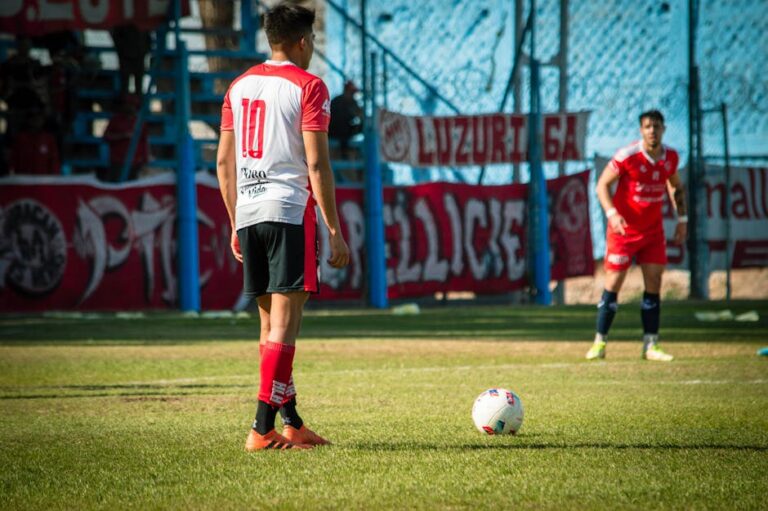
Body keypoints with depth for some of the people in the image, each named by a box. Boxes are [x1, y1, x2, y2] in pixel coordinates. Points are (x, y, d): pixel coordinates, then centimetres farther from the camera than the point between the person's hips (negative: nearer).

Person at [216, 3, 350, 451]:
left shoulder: (239, 86, 15)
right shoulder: (308, 86, -5)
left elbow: (224, 161, 16)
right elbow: (316, 164, -11)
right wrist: (335, 231, -8)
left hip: (248, 213, 7)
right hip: (291, 212, -7)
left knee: (272, 320, 15)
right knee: (284, 321, -7)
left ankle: (292, 421, 21)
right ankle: (263, 429, -13)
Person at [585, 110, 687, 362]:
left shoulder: (671, 157, -1)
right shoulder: (627, 155, -17)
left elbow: (676, 187, 17)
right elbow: (602, 184, -11)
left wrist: (682, 219, 10)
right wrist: (612, 214, -25)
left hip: (653, 230, 4)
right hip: (623, 228, -4)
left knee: (654, 284, 0)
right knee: (613, 284, -4)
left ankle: (650, 345, 5)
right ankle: (599, 343, 5)